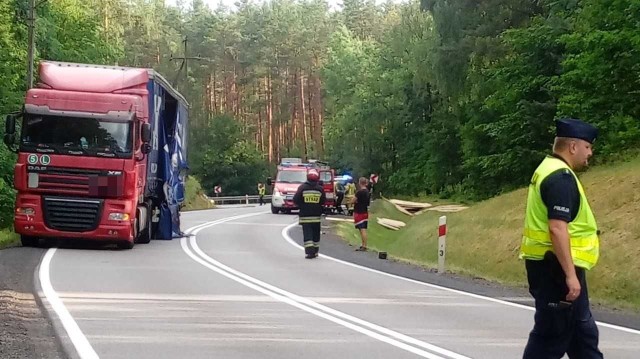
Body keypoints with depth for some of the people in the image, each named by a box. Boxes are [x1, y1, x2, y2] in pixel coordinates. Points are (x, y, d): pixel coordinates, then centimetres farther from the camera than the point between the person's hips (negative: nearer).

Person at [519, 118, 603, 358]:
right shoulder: (561, 177, -18)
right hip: (557, 267, -11)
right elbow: (557, 229, -26)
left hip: (550, 266, 11)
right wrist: (570, 274, -25)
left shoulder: (549, 170, 15)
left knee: (583, 331, 15)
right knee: (552, 336, -4)